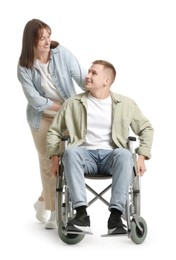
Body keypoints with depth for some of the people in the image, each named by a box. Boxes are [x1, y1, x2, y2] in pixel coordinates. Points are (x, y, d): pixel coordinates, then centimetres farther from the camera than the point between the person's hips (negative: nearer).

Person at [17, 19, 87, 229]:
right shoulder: (24, 67, -12)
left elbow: (82, 78, -16)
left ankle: (44, 201, 27)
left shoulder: (62, 53, -11)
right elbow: (35, 100, -14)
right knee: (48, 163, 3)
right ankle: (53, 209, 19)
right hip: (42, 118, -1)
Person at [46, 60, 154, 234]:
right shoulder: (73, 103, 11)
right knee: (70, 151, -36)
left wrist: (142, 157, 5)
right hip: (85, 155, 1)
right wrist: (55, 158, 4)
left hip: (111, 155, 0)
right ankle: (81, 214, -43)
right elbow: (54, 131, 18)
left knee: (124, 153, -37)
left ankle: (116, 216, -43)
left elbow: (146, 129, 18)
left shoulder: (126, 104, 11)